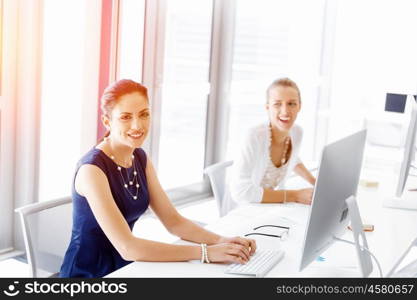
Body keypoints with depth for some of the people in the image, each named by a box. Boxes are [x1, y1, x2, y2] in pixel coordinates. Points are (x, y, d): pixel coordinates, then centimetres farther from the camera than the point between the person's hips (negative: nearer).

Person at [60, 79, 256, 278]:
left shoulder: (140, 158, 3)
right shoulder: (92, 168, -20)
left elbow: (173, 221, 2)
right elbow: (127, 248, -25)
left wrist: (221, 241, -14)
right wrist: (206, 252, -27)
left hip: (122, 268, 6)